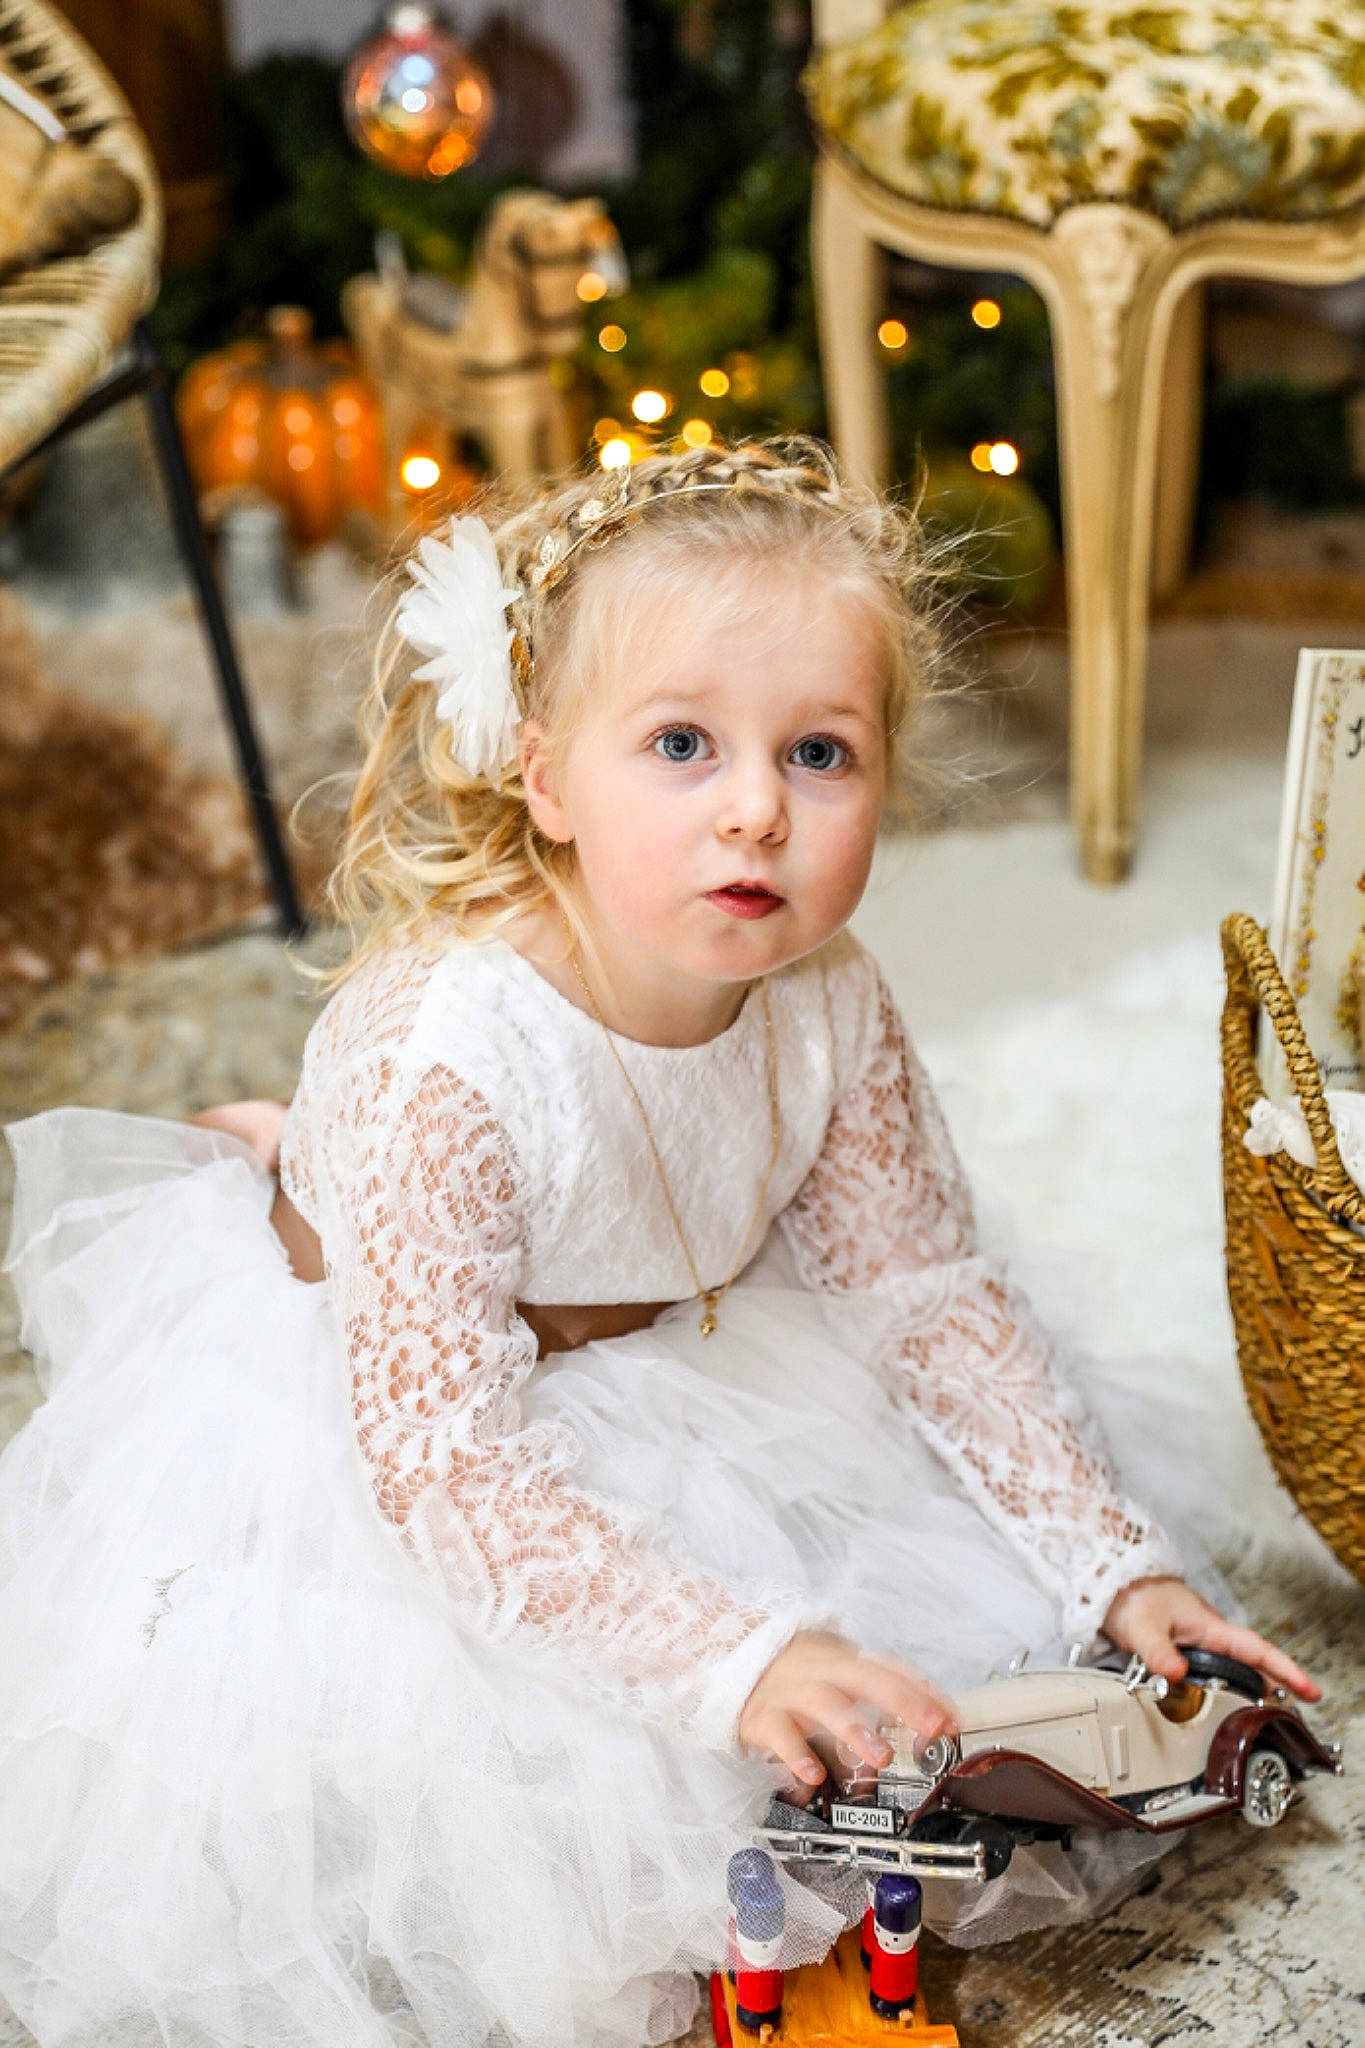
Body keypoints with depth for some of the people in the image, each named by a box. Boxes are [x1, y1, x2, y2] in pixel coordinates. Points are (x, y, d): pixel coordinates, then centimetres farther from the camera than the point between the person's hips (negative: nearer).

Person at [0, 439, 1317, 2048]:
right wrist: (738, 1656, -44)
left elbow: (932, 1296, -6)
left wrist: (1122, 1572, -10)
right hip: (342, 1414, -5)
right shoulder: (439, 1059, -38)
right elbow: (439, 1453, -37)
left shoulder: (829, 1010, -19)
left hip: (660, 1362, 6)